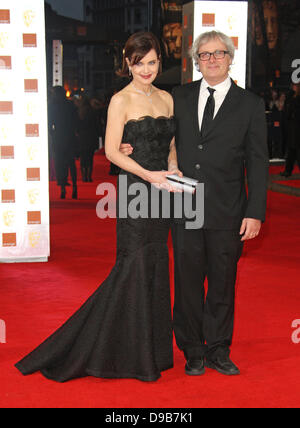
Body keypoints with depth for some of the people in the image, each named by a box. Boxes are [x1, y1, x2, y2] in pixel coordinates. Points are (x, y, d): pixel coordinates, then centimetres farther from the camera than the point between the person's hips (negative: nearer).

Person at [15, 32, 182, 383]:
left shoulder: (167, 99, 13)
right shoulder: (121, 101, -6)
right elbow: (112, 151, -12)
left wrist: (173, 170, -1)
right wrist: (149, 174, -21)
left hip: (160, 194, 6)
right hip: (134, 193, -6)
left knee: (154, 269, 10)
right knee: (133, 269, -6)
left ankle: (150, 351, 20)